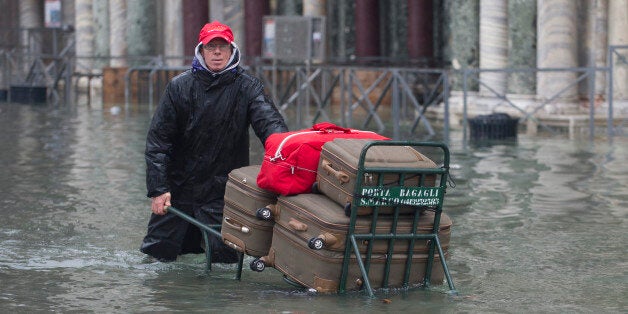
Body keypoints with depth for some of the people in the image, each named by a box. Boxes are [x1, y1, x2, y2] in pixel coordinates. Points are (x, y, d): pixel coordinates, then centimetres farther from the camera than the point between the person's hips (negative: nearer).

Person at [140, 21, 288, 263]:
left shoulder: (247, 87, -2)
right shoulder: (179, 87, -1)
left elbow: (269, 122, -18)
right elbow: (158, 139, -2)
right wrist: (158, 189, -11)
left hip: (223, 194, -1)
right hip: (178, 188, 1)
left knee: (224, 260, -2)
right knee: (158, 254, 6)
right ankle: (192, 239, 35)